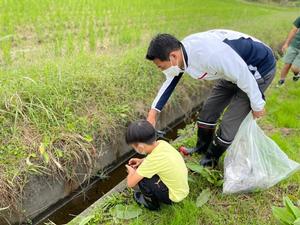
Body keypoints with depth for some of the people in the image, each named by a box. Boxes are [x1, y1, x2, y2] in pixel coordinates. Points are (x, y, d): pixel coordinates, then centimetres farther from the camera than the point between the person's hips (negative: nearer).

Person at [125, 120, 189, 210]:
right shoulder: (161, 143, -12)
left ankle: (151, 203, 10)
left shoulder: (153, 159, -32)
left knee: (140, 177, -13)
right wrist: (142, 161, 2)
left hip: (174, 195, -7)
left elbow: (130, 183, -23)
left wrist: (131, 172, -3)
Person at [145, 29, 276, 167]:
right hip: (234, 69, 8)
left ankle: (210, 159, 20)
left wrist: (257, 104, -13)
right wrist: (153, 112, -1)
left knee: (229, 124, -5)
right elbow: (170, 82, 1)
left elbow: (244, 76, -28)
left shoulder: (210, 55, -41)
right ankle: (201, 149, 33)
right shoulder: (181, 51, -13)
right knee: (209, 110, 12)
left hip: (260, 69, -7)